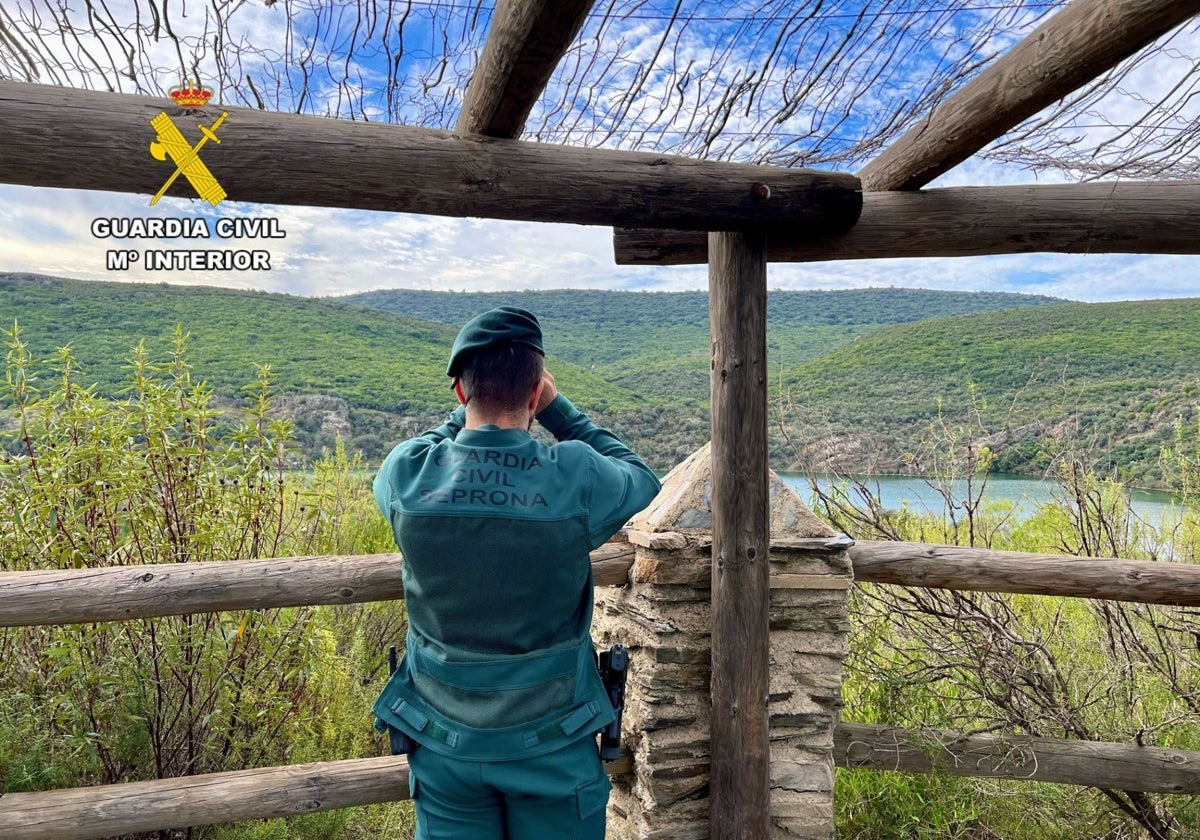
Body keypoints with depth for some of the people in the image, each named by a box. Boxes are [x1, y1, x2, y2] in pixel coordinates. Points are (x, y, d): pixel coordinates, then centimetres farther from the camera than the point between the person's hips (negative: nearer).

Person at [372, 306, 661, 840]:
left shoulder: (405, 474, -15)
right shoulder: (575, 479, -21)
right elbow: (641, 478, 3)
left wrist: (468, 412, 9)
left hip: (443, 747, 2)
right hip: (551, 746, -1)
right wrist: (555, 409, 2)